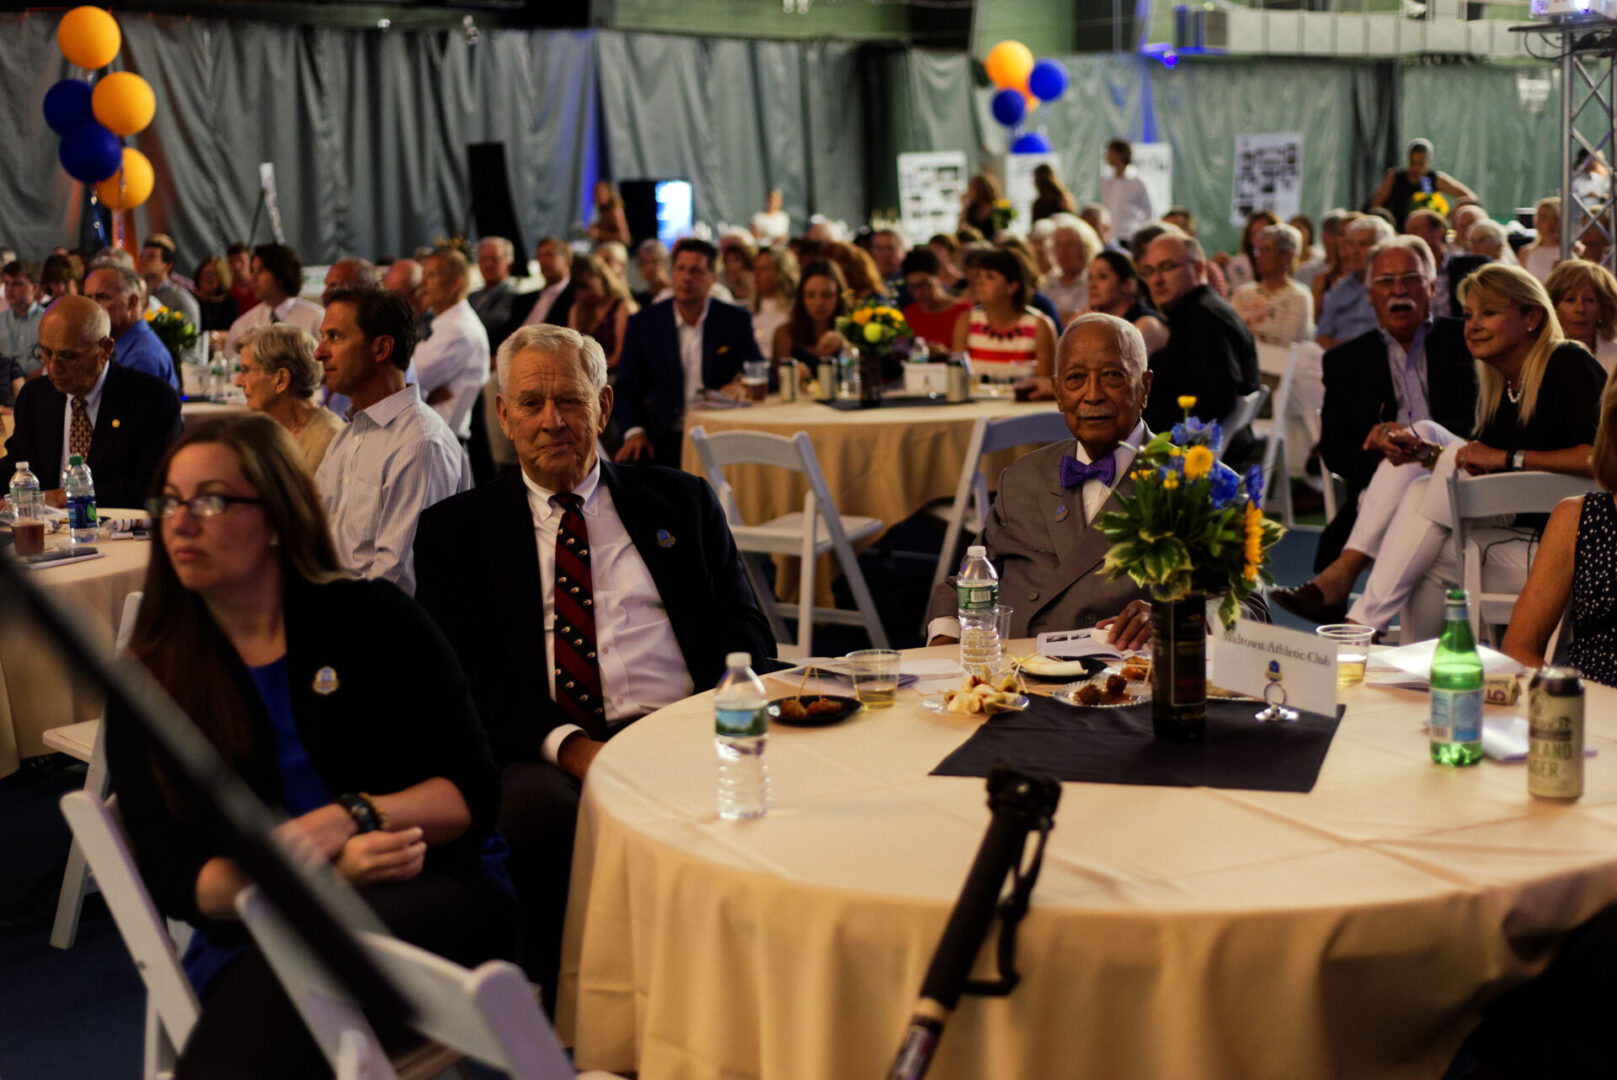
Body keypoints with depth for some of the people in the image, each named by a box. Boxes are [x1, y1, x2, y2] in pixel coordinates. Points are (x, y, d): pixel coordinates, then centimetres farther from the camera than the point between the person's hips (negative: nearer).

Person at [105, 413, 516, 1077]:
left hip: (434, 891, 0)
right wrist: (326, 871, -17)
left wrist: (350, 818, -16)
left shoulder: (374, 619, 6)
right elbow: (171, 879, 1)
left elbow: (473, 792, 3)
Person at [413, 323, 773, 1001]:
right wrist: (567, 744, -14)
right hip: (541, 751, -1)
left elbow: (744, 635, 16)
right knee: (540, 811, -36)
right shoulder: (457, 528, 17)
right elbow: (468, 673, 4)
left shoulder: (679, 501, 22)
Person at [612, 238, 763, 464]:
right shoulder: (642, 323, 8)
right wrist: (634, 432, -11)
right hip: (661, 442, 0)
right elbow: (626, 390, 7)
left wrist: (743, 386, -17)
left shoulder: (736, 321, 8)